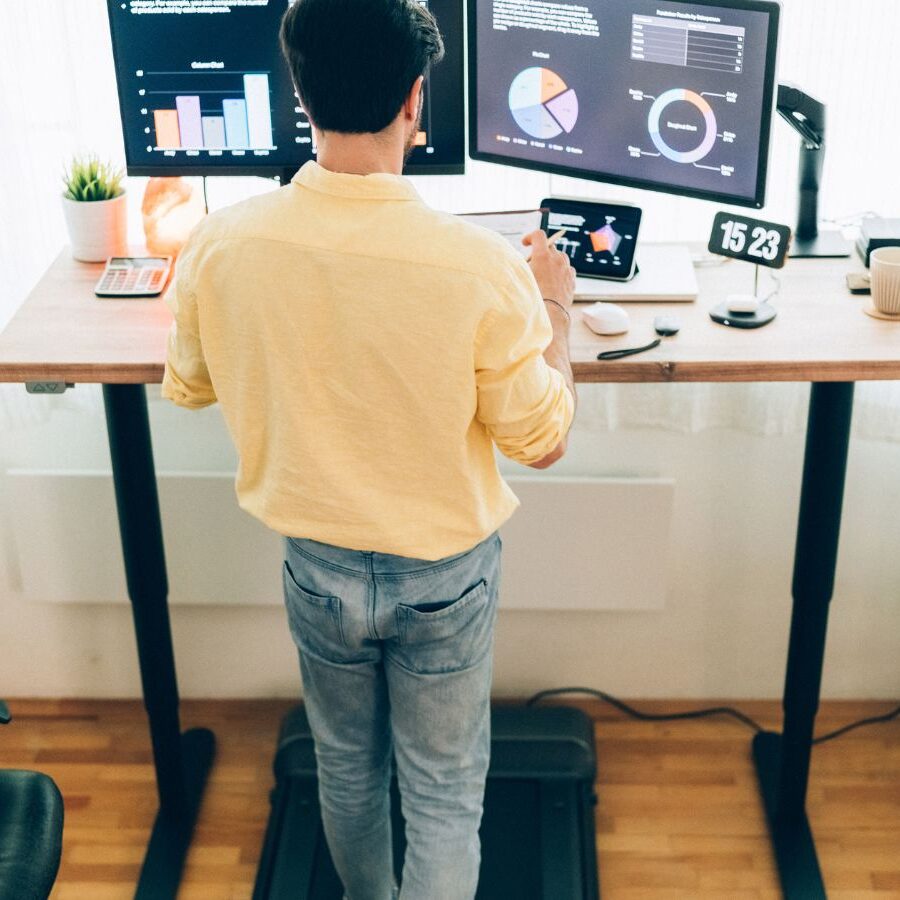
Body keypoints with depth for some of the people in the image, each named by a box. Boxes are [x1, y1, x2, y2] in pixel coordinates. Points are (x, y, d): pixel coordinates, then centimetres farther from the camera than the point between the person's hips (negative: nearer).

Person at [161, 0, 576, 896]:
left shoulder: (221, 244, -19)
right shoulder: (479, 266, -28)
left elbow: (188, 386, 2)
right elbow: (540, 440, -13)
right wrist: (555, 309, 2)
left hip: (317, 567, 3)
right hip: (444, 576, -3)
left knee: (347, 768, 28)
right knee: (443, 799, 17)